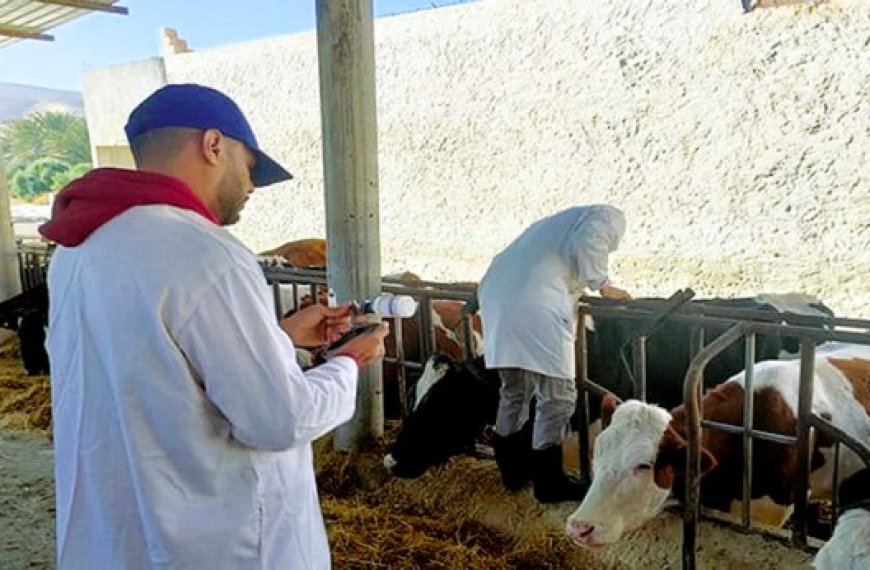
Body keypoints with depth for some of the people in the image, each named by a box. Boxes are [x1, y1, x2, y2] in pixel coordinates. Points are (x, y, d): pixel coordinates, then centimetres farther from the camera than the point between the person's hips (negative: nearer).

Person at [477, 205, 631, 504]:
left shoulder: (559, 222, 36)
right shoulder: (608, 218, 12)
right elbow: (584, 245, -12)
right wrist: (603, 285, 1)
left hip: (497, 300, 9)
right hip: (536, 309, -8)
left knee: (514, 391, 20)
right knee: (558, 395, 3)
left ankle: (513, 470, 32)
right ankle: (548, 482, 13)